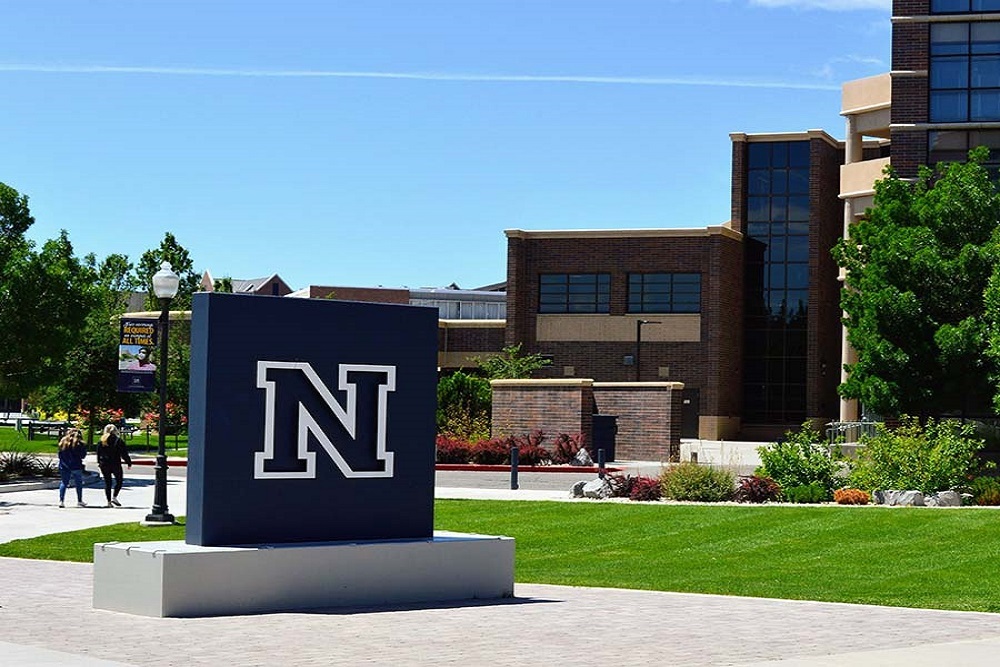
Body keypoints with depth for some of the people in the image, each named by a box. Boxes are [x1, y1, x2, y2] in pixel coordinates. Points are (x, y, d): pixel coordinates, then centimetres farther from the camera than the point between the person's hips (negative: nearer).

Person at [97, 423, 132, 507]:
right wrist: (129, 463, 3)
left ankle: (109, 501, 7)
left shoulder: (101, 441, 4)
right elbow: (124, 453, -5)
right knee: (119, 481, 10)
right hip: (115, 464, -3)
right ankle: (114, 497, -7)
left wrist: (99, 463, 19)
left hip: (104, 465, 3)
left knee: (107, 483, 9)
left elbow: (98, 453, 9)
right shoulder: (118, 440, -5)